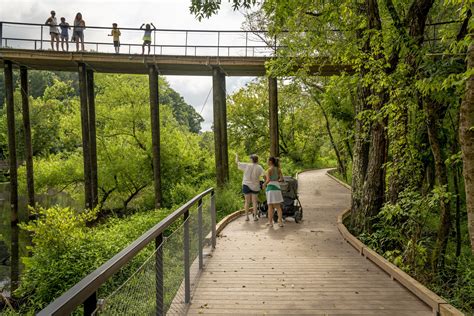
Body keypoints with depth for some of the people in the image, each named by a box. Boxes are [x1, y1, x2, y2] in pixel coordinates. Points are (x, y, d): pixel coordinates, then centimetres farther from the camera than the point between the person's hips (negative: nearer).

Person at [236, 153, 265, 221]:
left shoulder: (246, 165, -6)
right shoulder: (259, 167, -6)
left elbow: (237, 162, 2)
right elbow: (264, 174, -18)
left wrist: (237, 156, 21)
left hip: (246, 185, 0)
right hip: (255, 186, 0)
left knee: (247, 201, 8)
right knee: (254, 201, 7)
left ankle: (247, 216, 9)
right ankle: (255, 216, 7)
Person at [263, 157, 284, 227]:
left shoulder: (269, 169, -9)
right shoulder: (278, 169, 9)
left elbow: (268, 179, -18)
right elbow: (281, 178, 5)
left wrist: (264, 184, 0)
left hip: (270, 187, -5)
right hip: (277, 187, 6)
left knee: (270, 206, 2)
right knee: (278, 206, 8)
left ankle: (270, 222, 7)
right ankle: (280, 222, 3)